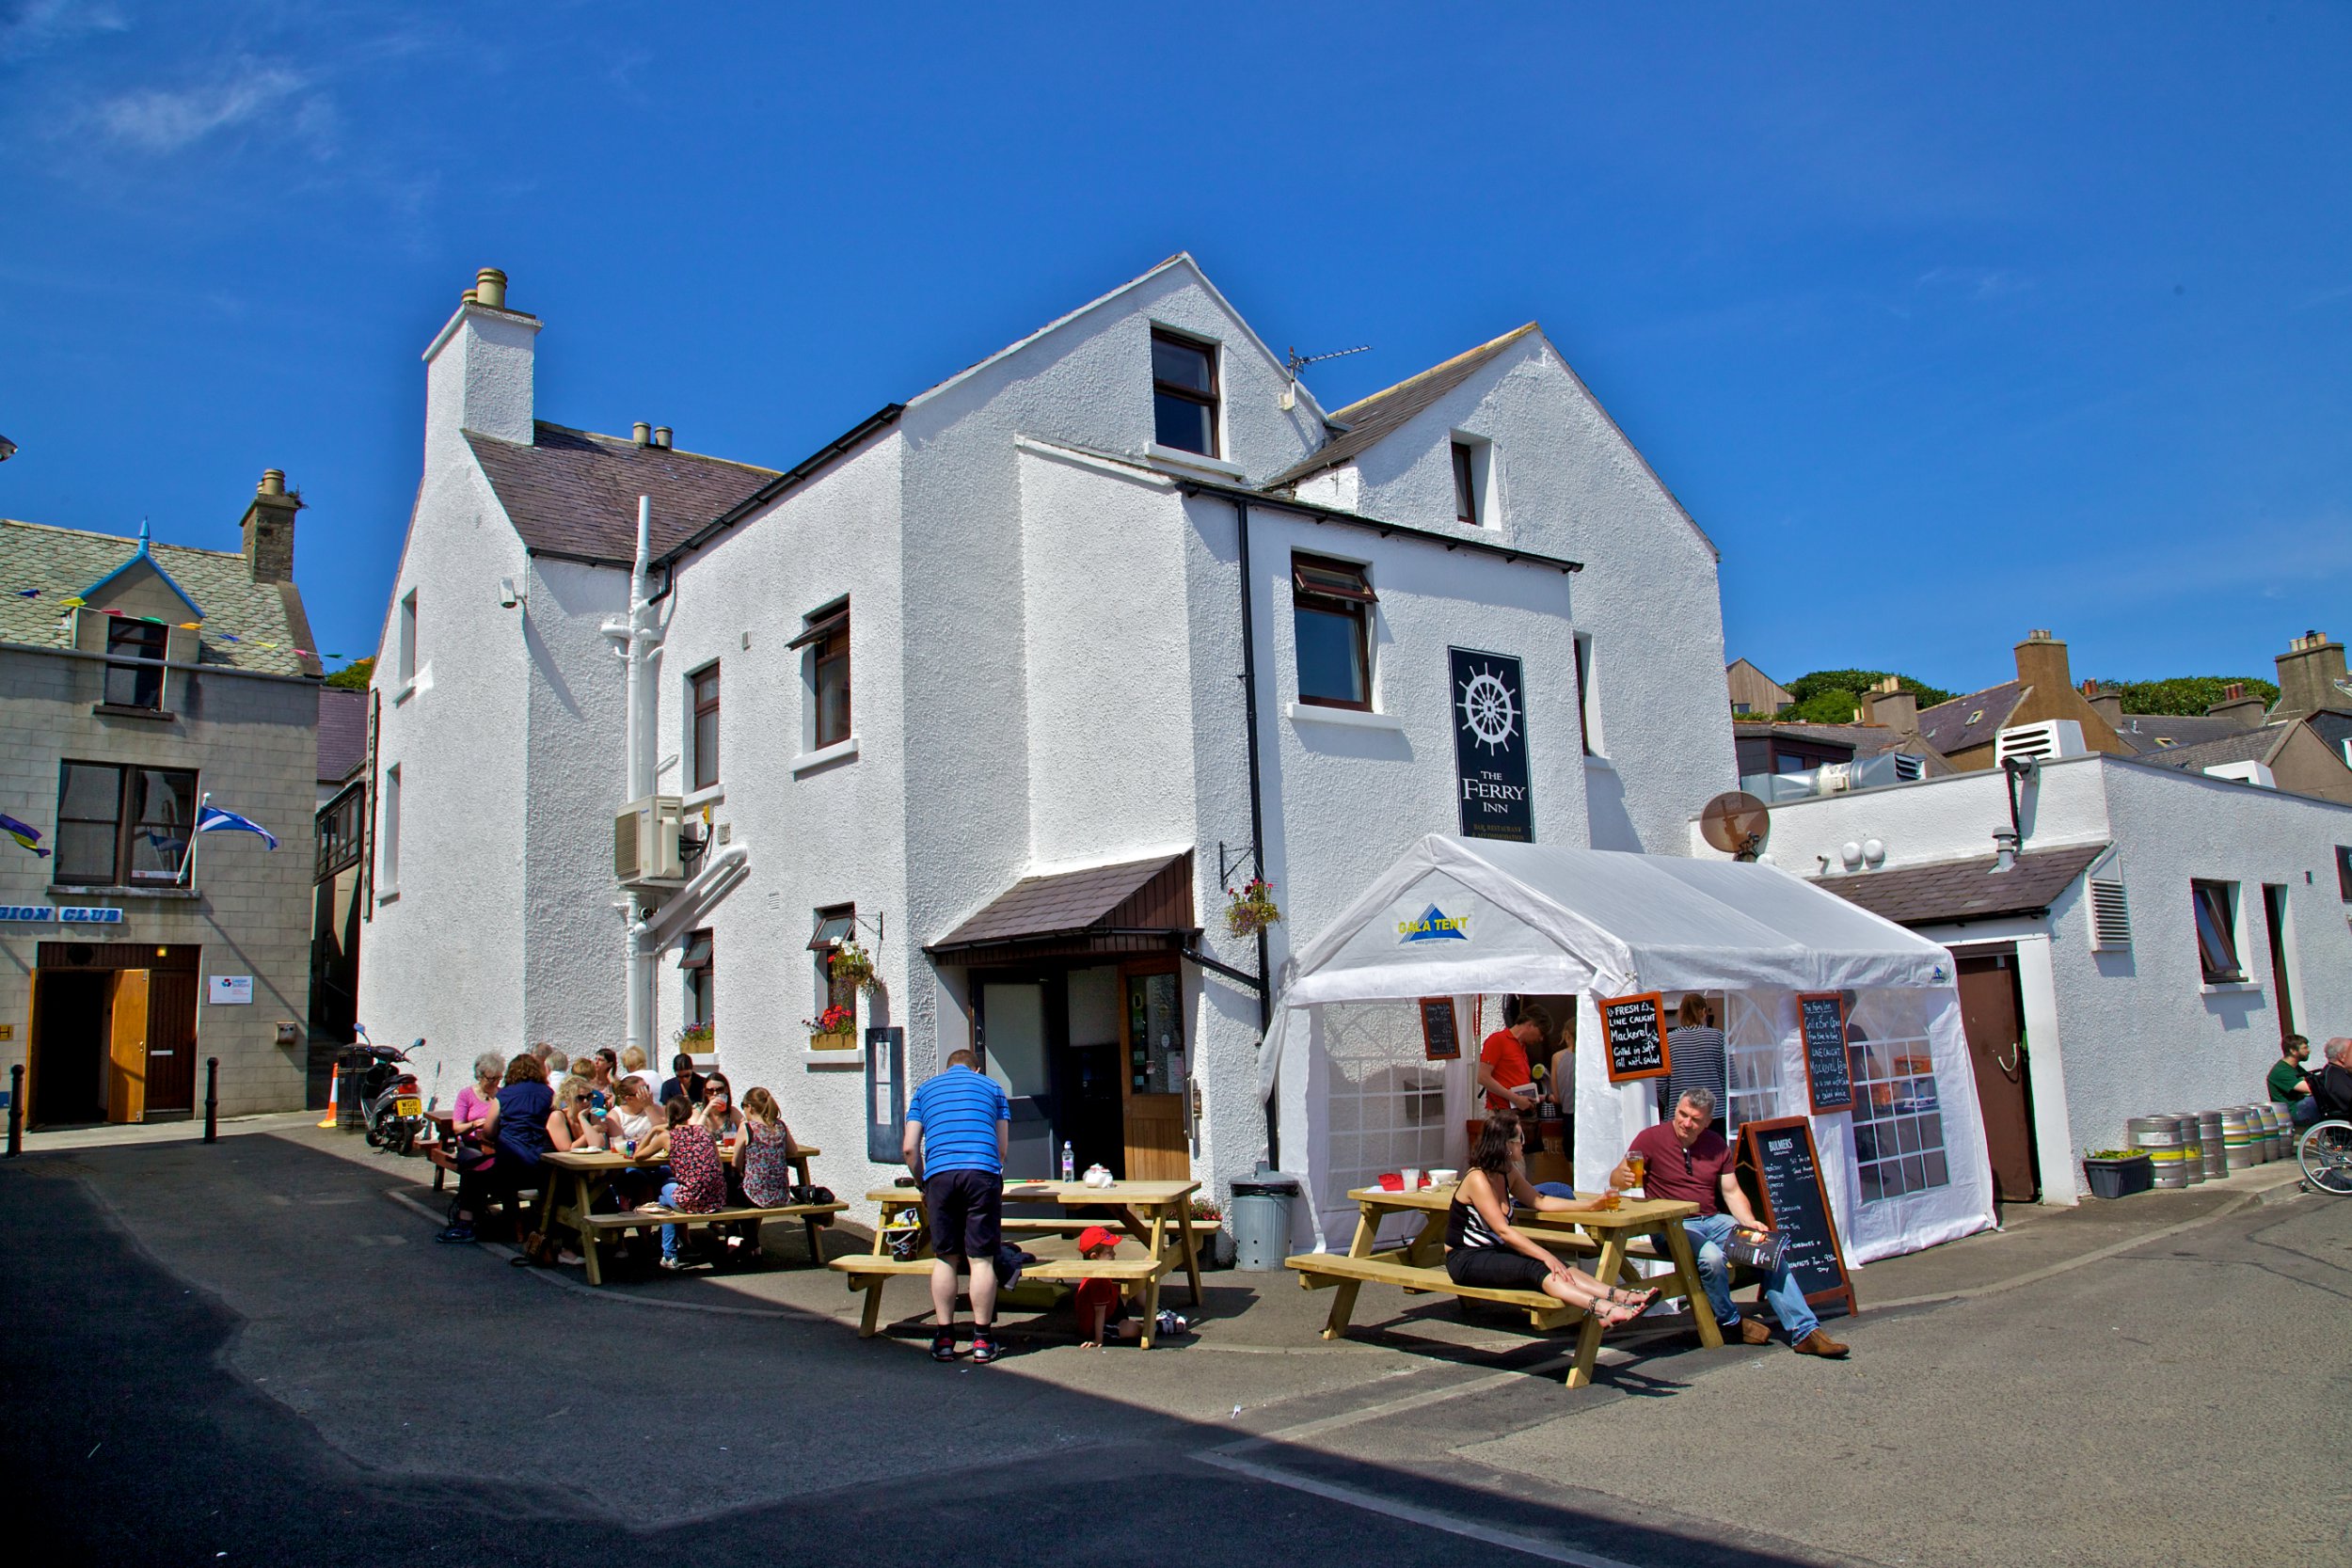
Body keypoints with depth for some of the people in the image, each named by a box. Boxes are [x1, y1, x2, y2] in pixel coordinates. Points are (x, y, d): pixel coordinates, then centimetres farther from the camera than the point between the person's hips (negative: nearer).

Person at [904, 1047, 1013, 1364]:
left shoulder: (925, 1089, 23)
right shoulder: (991, 1086, 22)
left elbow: (909, 1148, 14)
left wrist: (923, 1184, 26)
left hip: (939, 1173, 1)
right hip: (983, 1172, -1)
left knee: (944, 1258, 9)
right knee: (981, 1259, 3)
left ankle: (944, 1338, 12)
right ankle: (982, 1340, 6)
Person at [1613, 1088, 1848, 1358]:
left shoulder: (1717, 1145, 10)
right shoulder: (1651, 1138, -6)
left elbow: (1732, 1192, 9)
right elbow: (1614, 1178, -8)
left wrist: (1750, 1223, -9)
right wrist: (1626, 1178, -33)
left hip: (1713, 1220, 5)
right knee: (1712, 1258, -33)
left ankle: (1805, 1331, -9)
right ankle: (1730, 1322, -5)